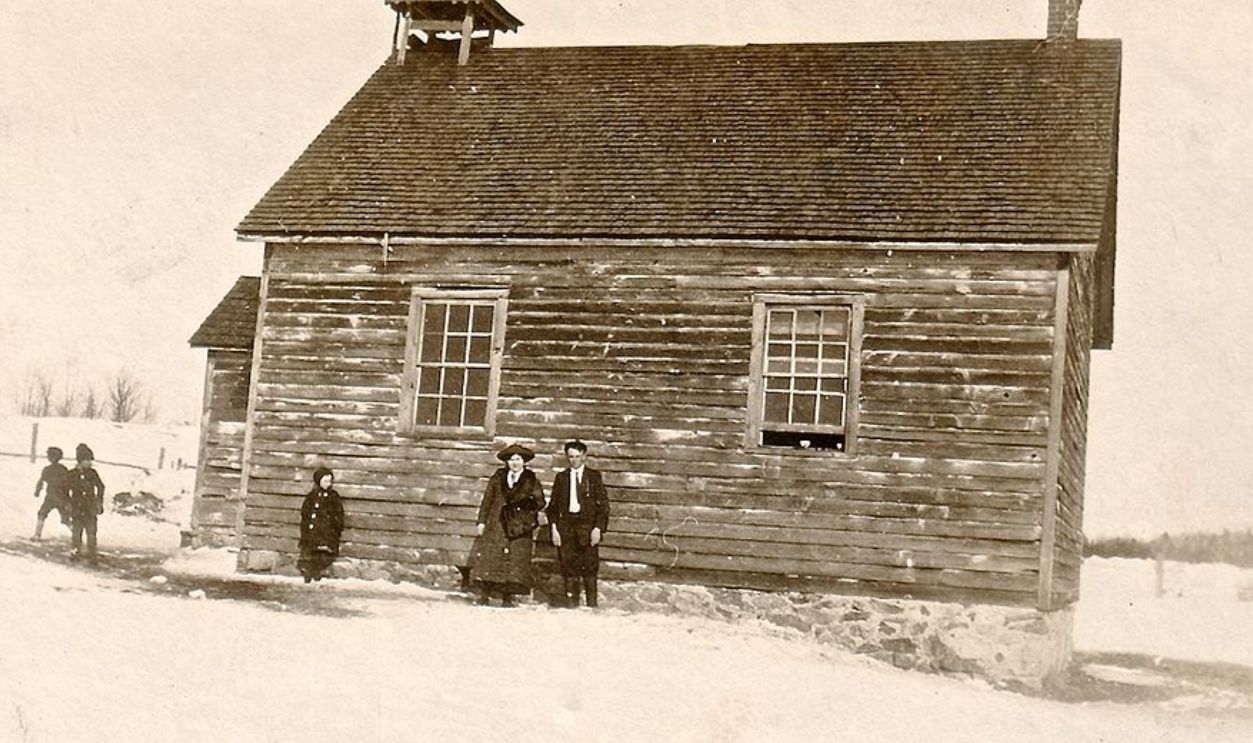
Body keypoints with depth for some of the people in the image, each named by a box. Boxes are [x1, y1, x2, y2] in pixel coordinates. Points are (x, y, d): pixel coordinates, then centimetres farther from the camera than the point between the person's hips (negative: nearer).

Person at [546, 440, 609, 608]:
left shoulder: (594, 476, 6)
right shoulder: (561, 477, 13)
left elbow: (603, 504, 2)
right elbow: (553, 505, 13)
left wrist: (598, 528, -7)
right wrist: (554, 528, 1)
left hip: (588, 525, -2)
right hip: (566, 526, 2)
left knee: (589, 567, -4)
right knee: (568, 566, -1)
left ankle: (591, 605, 1)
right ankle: (571, 603, 3)